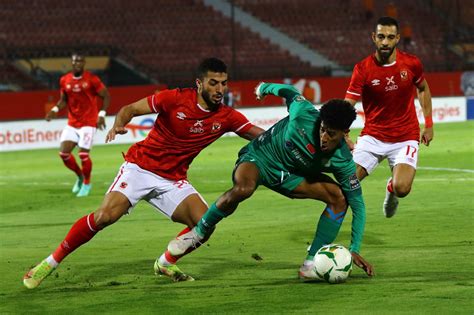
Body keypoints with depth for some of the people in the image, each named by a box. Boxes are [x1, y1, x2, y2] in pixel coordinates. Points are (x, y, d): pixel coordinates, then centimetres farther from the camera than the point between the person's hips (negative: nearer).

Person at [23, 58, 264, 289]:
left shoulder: (226, 117, -2)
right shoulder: (176, 99, -12)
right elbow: (130, 109, -7)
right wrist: (118, 125, -27)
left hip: (172, 180, 4)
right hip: (140, 167, -4)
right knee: (105, 216, -22)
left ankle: (166, 263, 11)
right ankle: (50, 263, -8)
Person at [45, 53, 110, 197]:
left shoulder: (91, 79, -10)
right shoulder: (64, 80, 3)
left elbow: (106, 96, -3)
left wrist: (102, 114, -14)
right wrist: (55, 109, -4)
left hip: (88, 123, -4)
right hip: (72, 123, 4)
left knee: (83, 154, -11)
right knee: (64, 153, -7)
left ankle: (87, 183, 13)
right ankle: (80, 176, 20)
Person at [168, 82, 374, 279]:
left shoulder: (343, 162, -22)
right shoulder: (304, 115, -29)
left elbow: (357, 203, -14)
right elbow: (289, 92, -7)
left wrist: (355, 250, -18)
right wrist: (265, 88, 14)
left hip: (290, 175, 4)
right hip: (259, 157, -4)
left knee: (339, 197, -17)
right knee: (243, 188, -38)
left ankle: (311, 264, -10)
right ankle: (199, 232, -13)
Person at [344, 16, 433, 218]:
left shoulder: (412, 63, -5)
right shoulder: (362, 69, -10)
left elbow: (423, 89, 15)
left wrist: (429, 124, 11)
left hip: (405, 138, 0)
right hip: (372, 137, 0)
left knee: (401, 189, -20)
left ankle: (391, 188, 21)